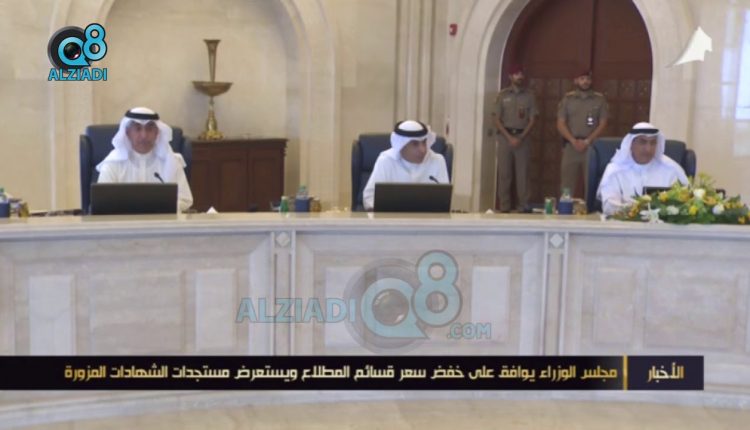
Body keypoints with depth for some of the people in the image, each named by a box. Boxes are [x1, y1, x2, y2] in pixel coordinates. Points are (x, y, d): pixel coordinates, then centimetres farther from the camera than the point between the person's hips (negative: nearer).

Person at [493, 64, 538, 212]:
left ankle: (523, 205, 2)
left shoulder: (529, 95, 5)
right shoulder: (502, 95, 4)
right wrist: (509, 137, -9)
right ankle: (504, 206, 4)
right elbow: (497, 120, 1)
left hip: (522, 137, 0)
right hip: (505, 136, 0)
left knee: (522, 172, -2)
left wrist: (521, 138, -9)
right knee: (504, 172, -1)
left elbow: (532, 119, 3)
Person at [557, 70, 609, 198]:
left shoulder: (599, 99, 6)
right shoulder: (567, 99, 7)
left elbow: (603, 124, 1)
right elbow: (561, 124, 3)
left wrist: (587, 141, -10)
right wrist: (573, 141, -11)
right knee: (567, 183, -1)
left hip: (592, 146, 0)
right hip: (571, 146, 1)